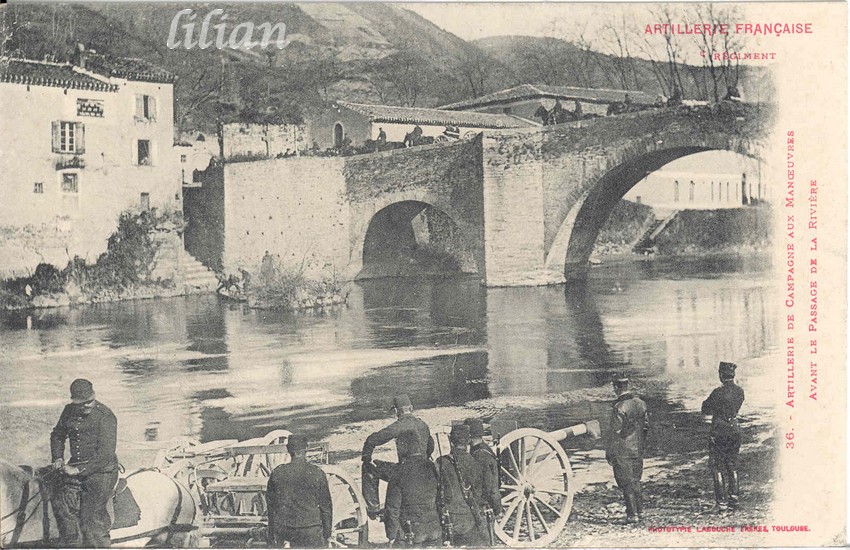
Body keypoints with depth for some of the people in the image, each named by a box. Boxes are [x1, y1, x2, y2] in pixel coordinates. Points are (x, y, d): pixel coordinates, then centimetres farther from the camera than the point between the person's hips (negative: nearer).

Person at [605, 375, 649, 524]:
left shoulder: (619, 408, -18)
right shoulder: (641, 404, 4)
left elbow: (615, 433, -17)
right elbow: (646, 426, 11)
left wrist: (609, 454, -10)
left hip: (622, 452, -7)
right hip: (638, 450, 7)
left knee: (626, 483, 1)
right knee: (635, 481, 18)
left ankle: (632, 514, 1)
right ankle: (640, 511, 23)